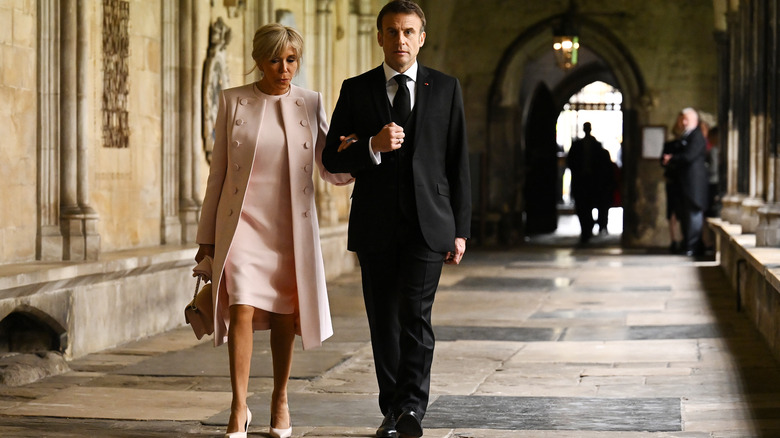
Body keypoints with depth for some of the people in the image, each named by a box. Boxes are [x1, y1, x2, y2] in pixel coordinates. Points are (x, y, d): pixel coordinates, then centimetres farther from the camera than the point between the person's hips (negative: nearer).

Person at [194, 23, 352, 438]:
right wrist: (207, 234, 6)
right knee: (243, 309, -13)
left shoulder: (310, 104, 5)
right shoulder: (232, 101, 2)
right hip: (243, 221, -1)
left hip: (291, 227, 2)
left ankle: (280, 401, 24)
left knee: (284, 315, 7)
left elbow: (330, 169, 7)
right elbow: (218, 171, 6)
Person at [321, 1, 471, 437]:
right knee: (384, 320, 6)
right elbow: (332, 158, 4)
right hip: (375, 226, 2)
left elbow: (458, 164, 6)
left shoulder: (446, 89, 6)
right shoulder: (356, 90, 6)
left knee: (415, 313, -14)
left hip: (428, 223, -1)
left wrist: (460, 229, 1)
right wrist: (372, 147, -16)